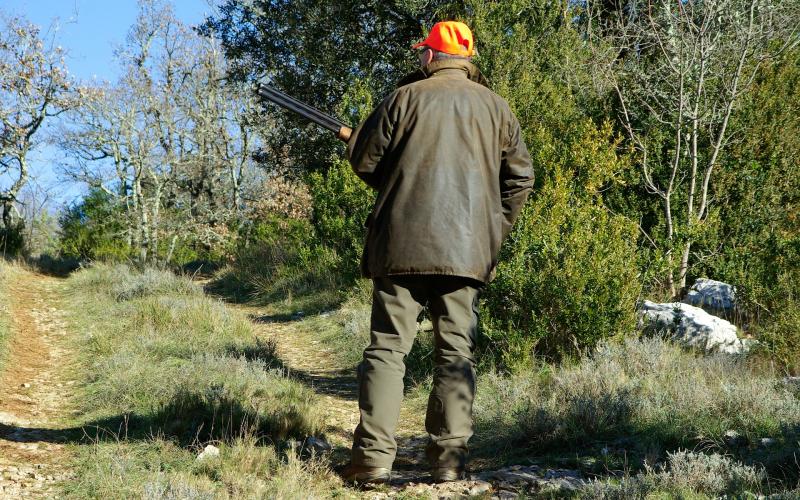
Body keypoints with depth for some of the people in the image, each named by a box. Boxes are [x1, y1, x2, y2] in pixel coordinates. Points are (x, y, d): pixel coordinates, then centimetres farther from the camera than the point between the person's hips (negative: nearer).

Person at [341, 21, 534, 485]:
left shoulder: (405, 97, 0)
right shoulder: (495, 107, 8)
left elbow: (364, 159, 3)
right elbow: (521, 176, 8)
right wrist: (496, 226, 18)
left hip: (402, 241, -2)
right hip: (468, 248, 2)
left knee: (388, 346, 1)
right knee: (457, 351, 6)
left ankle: (374, 455, -4)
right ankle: (450, 458, 4)